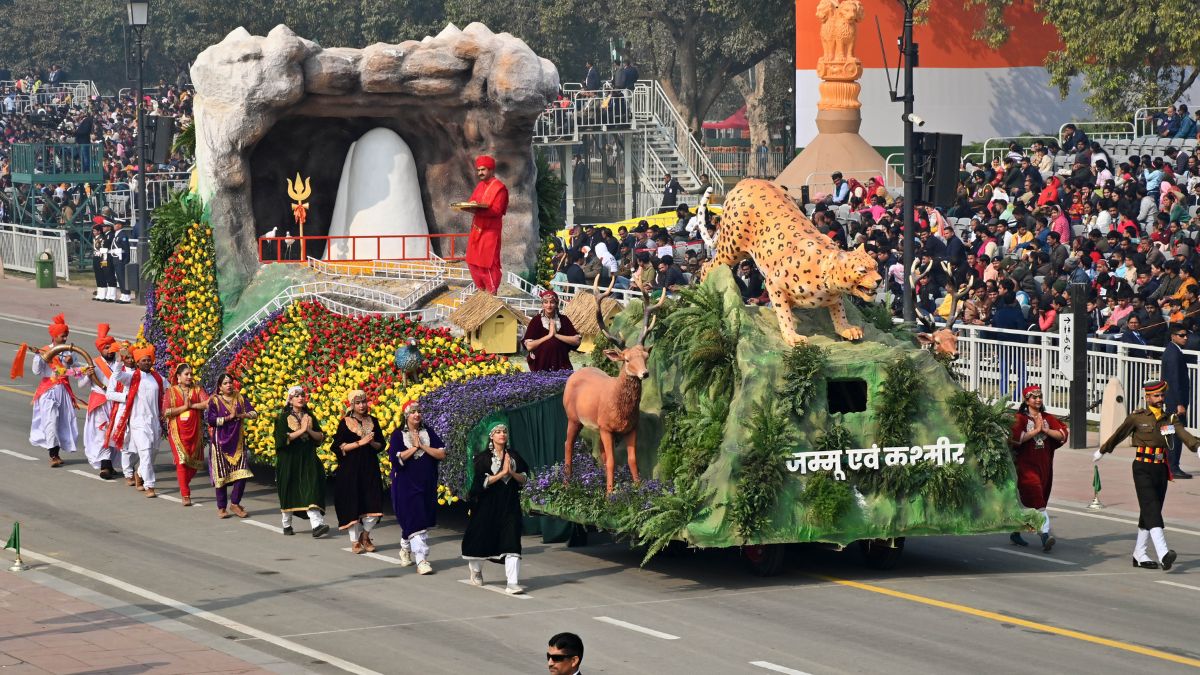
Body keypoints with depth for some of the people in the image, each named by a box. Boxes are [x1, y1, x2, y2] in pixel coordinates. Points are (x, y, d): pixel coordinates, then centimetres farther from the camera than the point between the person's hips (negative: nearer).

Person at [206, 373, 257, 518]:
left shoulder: (240, 399, 8)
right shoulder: (215, 401, -2)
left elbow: (253, 413, -1)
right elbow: (210, 420, -14)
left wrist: (240, 415, -17)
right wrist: (229, 417, -14)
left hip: (237, 442, 3)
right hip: (221, 442, -3)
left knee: (242, 473, -5)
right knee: (222, 475, -1)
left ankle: (235, 503, 10)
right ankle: (221, 508, 10)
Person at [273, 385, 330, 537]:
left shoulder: (309, 416, 9)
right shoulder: (284, 417, -1)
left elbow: (320, 437, 6)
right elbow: (282, 438, -14)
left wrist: (309, 430, -12)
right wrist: (301, 430, -16)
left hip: (308, 459, 2)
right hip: (289, 460, -2)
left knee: (311, 490, -12)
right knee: (289, 491, 7)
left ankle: (316, 525, -22)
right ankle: (287, 524, 24)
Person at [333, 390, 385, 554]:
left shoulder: (373, 421, 9)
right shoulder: (345, 423, -1)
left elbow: (381, 446, 12)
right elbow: (340, 446, -8)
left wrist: (372, 443, -10)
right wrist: (360, 443, -15)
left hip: (370, 468, 3)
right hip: (350, 470, -3)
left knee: (372, 505, -3)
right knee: (353, 504, -3)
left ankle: (365, 536, 19)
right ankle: (355, 541, 9)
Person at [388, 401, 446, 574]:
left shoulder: (428, 432, 6)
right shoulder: (398, 435, -3)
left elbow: (442, 454, -1)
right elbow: (396, 458, -15)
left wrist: (423, 446, -11)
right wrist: (414, 447, -12)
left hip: (427, 485, 4)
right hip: (406, 485, -4)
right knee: (414, 522, -11)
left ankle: (405, 549, 35)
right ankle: (421, 560, -12)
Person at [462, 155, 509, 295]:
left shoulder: (499, 188, -11)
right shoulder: (480, 186, 15)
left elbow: (497, 211, -19)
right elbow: (473, 202, 17)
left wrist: (477, 210, -28)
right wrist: (469, 207, -8)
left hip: (490, 230, -8)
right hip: (476, 229, 8)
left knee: (488, 263, -7)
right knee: (473, 262, 11)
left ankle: (492, 293, -1)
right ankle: (481, 290, 21)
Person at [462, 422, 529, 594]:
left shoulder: (513, 456, 7)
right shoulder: (483, 457, -3)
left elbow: (524, 479, 6)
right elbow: (482, 481, -13)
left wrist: (512, 473, -12)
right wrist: (502, 472, -16)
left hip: (510, 504, 2)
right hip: (488, 504, -2)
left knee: (511, 541, -11)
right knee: (482, 539, 10)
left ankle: (512, 583, -16)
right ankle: (476, 571, 39)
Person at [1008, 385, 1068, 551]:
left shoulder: (1048, 418, 12)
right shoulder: (1020, 418, -2)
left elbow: (1062, 435, 2)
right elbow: (1015, 438, -18)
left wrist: (1045, 430, -10)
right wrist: (1036, 430, -13)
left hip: (1044, 466, 5)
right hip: (1026, 465, -5)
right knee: (1036, 500, -19)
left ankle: (1016, 533, 27)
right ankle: (1045, 535, -28)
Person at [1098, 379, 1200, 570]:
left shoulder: (1170, 418, 7)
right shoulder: (1137, 417, -2)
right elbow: (1118, 435, 12)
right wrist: (1101, 452, 24)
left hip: (1161, 469, 5)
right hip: (1143, 469, -5)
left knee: (1149, 512, 11)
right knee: (1151, 509, -17)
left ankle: (1139, 555, 23)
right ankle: (1163, 554, -32)